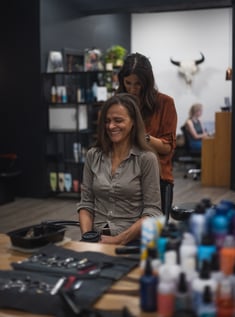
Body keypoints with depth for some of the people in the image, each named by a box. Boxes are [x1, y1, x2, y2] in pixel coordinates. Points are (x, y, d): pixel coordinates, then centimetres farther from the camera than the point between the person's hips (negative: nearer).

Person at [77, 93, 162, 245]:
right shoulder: (93, 155, 8)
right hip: (97, 240, 3)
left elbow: (152, 211, -6)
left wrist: (119, 240, -15)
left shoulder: (146, 158, -5)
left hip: (132, 242, -3)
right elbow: (86, 203, 10)